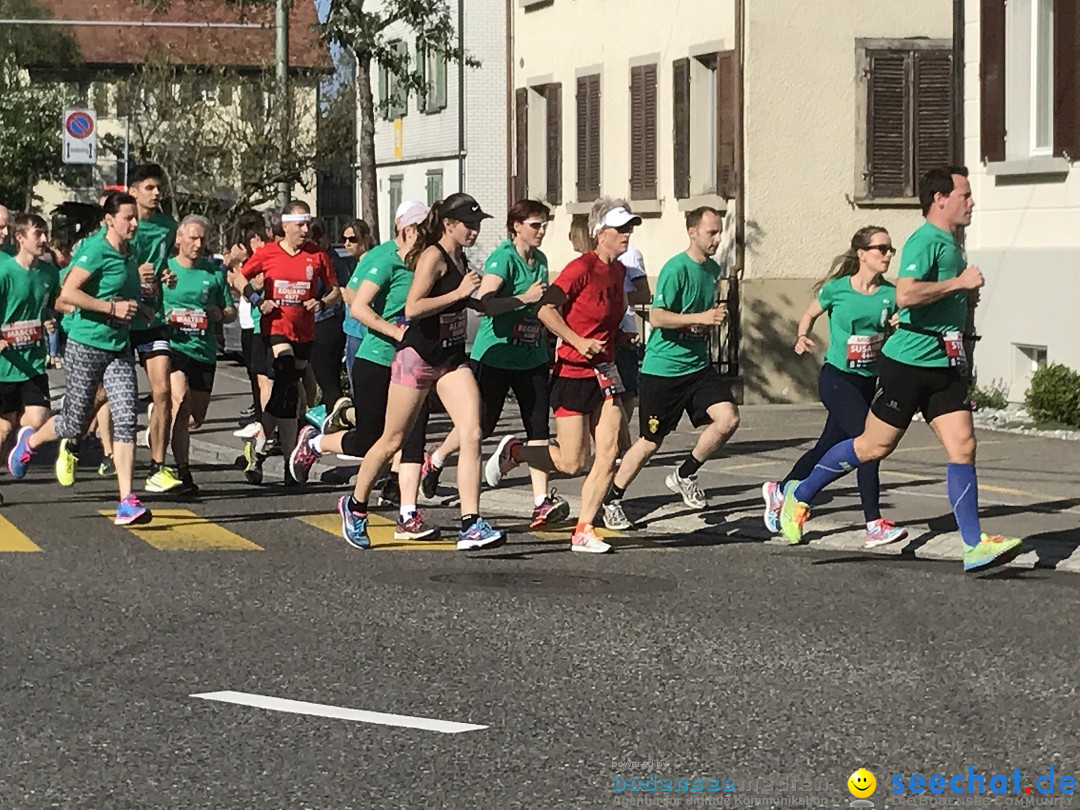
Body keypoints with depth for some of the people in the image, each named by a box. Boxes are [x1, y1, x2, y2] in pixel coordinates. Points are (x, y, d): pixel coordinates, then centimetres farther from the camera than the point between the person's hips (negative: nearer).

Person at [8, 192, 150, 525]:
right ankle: (29, 441, 38)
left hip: (119, 348, 6)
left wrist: (138, 281, 10)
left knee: (125, 419, -8)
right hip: (85, 346, -6)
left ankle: (127, 501, -10)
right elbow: (68, 294, -24)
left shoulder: (128, 255, 11)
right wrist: (112, 307, -23)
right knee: (76, 425, 5)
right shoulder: (95, 250, -14)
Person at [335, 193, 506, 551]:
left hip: (452, 359, 7)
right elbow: (412, 308, -26)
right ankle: (355, 505, 28)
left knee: (472, 434, -11)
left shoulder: (460, 259, 10)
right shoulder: (433, 256, -15)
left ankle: (471, 525, -15)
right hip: (418, 357, -7)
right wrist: (459, 293, -24)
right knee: (393, 441, 7)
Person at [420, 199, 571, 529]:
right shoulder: (503, 258, -13)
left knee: (538, 425, -5)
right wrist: (523, 298, -28)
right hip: (495, 355, -6)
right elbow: (484, 302, -26)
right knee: (481, 424, 4)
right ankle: (435, 461, 32)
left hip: (531, 357, 6)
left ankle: (542, 502, -8)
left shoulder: (540, 260, 12)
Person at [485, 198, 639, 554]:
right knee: (572, 462, -5)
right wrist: (579, 342, -24)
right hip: (572, 373, -7)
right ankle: (513, 452, 22)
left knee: (609, 453, -3)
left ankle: (583, 531, 4)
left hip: (604, 372, 7)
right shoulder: (582, 268, -14)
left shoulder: (619, 271, 10)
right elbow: (545, 309, -19)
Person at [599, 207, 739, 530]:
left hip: (698, 366, 7)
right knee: (651, 441, 1)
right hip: (663, 369, -7)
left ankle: (684, 476, 8)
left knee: (728, 418, -13)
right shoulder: (676, 269, -15)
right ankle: (612, 502, 20)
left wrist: (716, 317, 12)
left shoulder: (713, 269, 10)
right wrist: (702, 318, -27)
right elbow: (656, 317, -23)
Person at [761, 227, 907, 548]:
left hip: (868, 380, 6)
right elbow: (810, 315, 10)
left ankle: (779, 491, 38)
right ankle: (875, 526, -17)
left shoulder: (890, 294, 1)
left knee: (829, 448, 15)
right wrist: (802, 337, -8)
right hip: (836, 378, -6)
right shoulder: (836, 289, -8)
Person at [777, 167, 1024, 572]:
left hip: (945, 365, 8)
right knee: (874, 446, 1)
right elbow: (905, 295, -30)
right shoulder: (924, 242, -15)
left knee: (963, 447, -2)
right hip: (909, 361, -8)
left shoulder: (951, 244, 16)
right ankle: (800, 494, 19)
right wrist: (958, 283, -22)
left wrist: (967, 295, 13)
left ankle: (975, 546, -2)